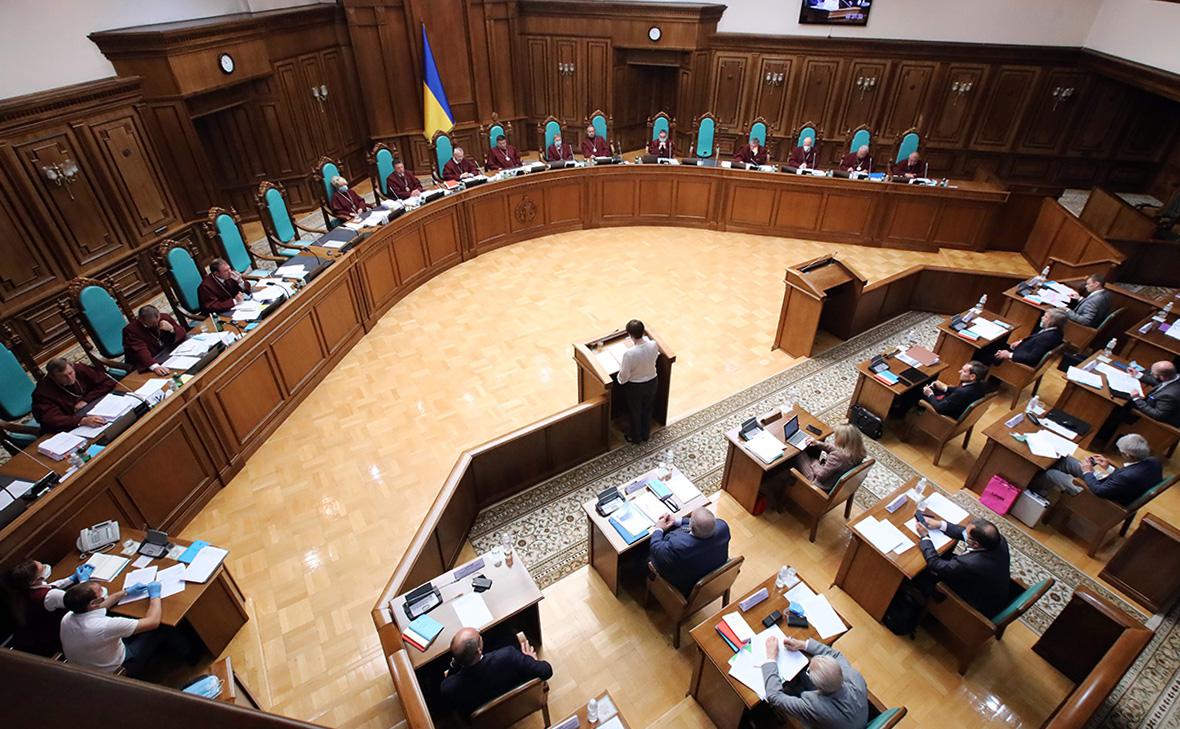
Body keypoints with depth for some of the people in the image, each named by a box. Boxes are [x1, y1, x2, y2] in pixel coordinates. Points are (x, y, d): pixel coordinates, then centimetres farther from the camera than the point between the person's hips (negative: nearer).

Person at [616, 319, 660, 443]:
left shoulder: (629, 354, -35)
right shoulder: (654, 345, -21)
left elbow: (624, 376, -23)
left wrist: (620, 367, -1)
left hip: (635, 387, -4)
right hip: (652, 382, 4)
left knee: (635, 412, 22)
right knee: (647, 410, 28)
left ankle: (636, 437, 44)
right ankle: (646, 434, 50)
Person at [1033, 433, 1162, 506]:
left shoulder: (1129, 477, -40)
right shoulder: (1153, 462, -14)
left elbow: (1099, 491, -27)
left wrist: (1088, 472, -13)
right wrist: (1109, 468, 4)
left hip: (1103, 501, -8)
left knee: (1050, 473, 0)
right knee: (1067, 460, 13)